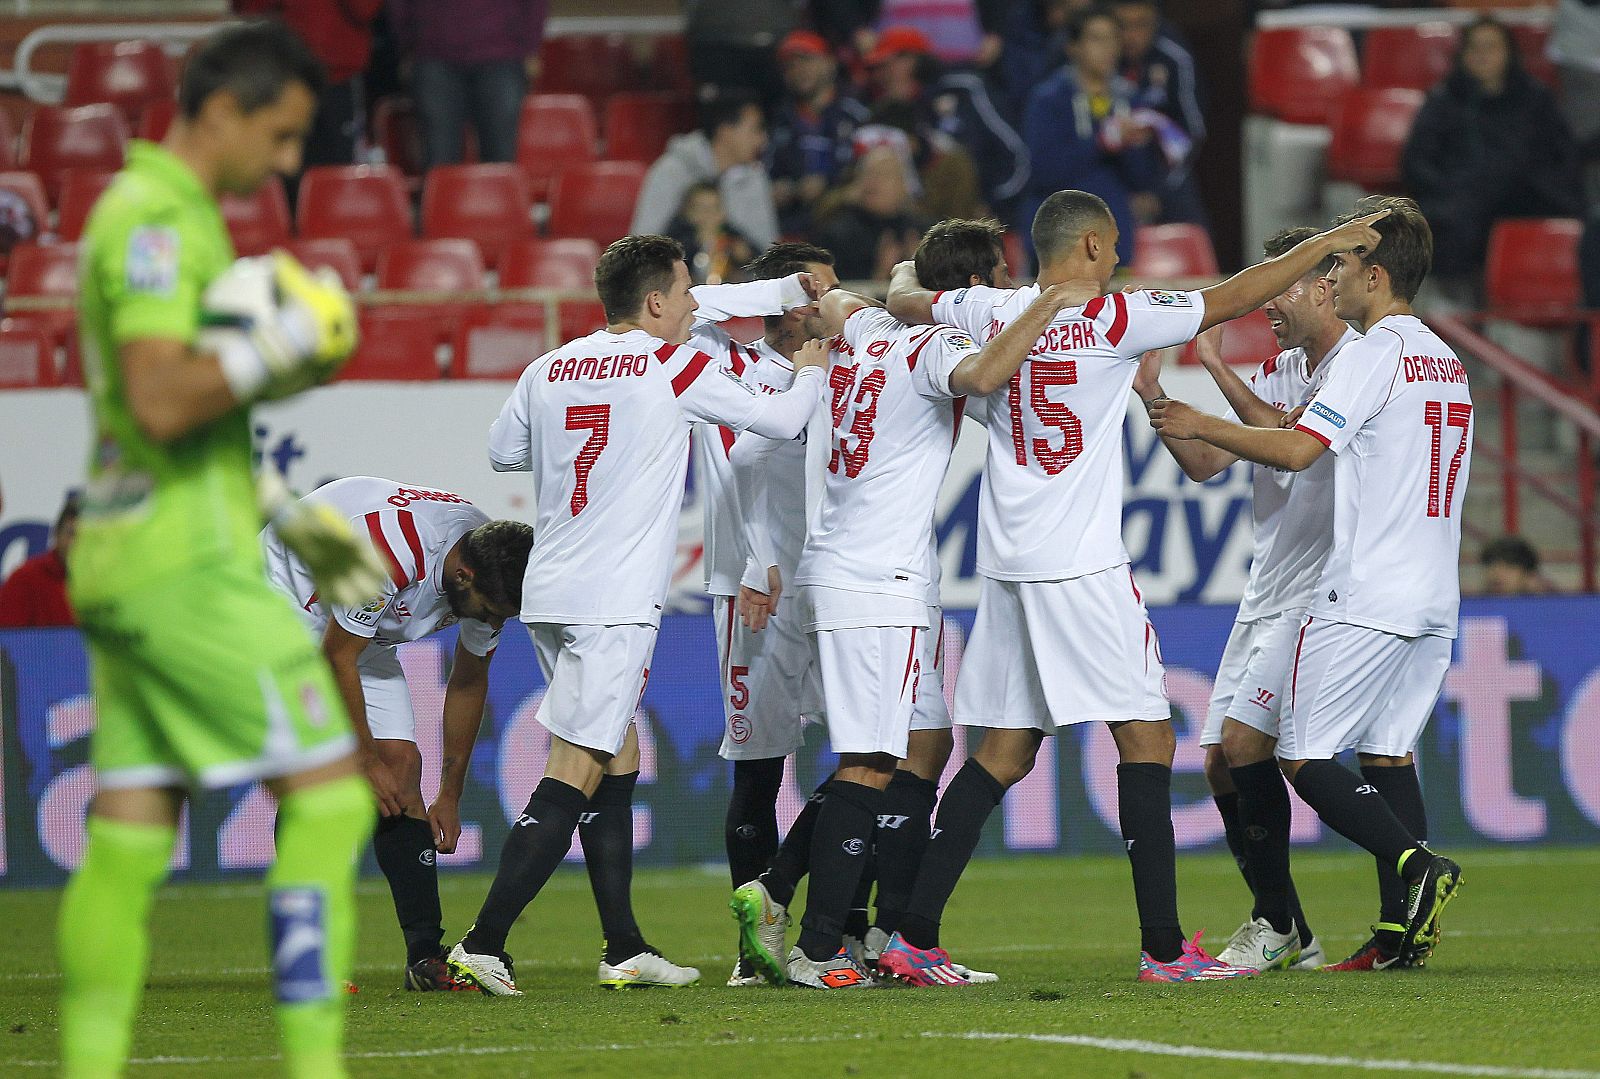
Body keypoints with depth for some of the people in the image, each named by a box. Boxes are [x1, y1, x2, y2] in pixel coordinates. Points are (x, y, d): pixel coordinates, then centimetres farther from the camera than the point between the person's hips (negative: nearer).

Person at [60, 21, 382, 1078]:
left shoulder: (164, 214, 20)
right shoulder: (156, 221, -12)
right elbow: (162, 400, -24)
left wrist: (287, 515, 25)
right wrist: (279, 347, -15)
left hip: (125, 557, 10)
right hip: (185, 565, -10)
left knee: (130, 833, 7)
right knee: (328, 792, -8)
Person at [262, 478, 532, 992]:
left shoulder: (491, 576, -15)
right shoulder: (389, 555, -39)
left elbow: (469, 680, 1)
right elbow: (337, 658, -26)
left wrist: (450, 796, 3)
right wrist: (368, 761, -17)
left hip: (362, 632, 7)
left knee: (404, 767, -5)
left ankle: (426, 956, -6)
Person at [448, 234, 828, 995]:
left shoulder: (548, 371, 9)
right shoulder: (674, 368, -6)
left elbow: (502, 452, 23)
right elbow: (780, 420, 3)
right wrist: (812, 372, 24)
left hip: (549, 592, 7)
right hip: (614, 602, -7)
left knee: (619, 758, 17)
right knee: (575, 775, -9)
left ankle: (624, 950, 18)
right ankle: (483, 944, -17)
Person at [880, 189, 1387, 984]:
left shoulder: (991, 313, 7)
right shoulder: (1110, 319, -8)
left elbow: (904, 302, 26)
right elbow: (1232, 299, -5)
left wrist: (906, 278, 50)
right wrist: (1327, 243, 6)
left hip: (1008, 565, 6)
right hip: (1084, 565, -6)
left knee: (1003, 752, 11)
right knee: (1146, 739, -2)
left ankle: (915, 935, 4)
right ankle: (1163, 946, -6)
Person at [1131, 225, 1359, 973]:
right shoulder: (1278, 371, 17)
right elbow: (1205, 463, 14)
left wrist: (1216, 366, -17)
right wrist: (1153, 396, 1)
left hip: (1319, 594, -9)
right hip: (1265, 594, 9)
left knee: (1244, 740, -16)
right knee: (1221, 762, 4)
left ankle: (1277, 925, -5)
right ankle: (1293, 939, 12)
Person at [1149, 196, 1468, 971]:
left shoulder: (1375, 353, -11)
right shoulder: (1447, 362, 16)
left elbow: (1298, 449, -18)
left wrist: (1201, 426, -6)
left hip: (1364, 599, -8)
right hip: (1434, 599, 8)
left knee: (1304, 757, -3)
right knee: (1387, 752, 10)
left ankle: (1415, 865, -20)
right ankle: (1401, 927, 1)